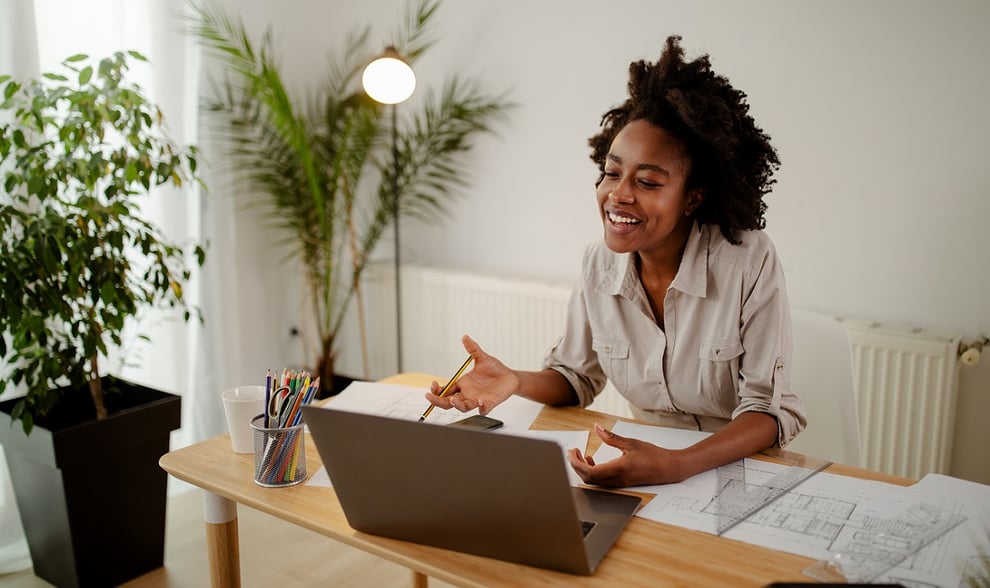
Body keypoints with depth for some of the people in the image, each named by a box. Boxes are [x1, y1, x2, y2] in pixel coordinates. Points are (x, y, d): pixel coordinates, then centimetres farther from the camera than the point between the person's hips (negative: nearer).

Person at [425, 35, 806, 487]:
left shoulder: (749, 262, -16)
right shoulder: (600, 263, -4)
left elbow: (771, 410, -15)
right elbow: (576, 377, 8)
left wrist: (679, 466, -31)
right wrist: (516, 381, -13)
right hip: (647, 465, 3)